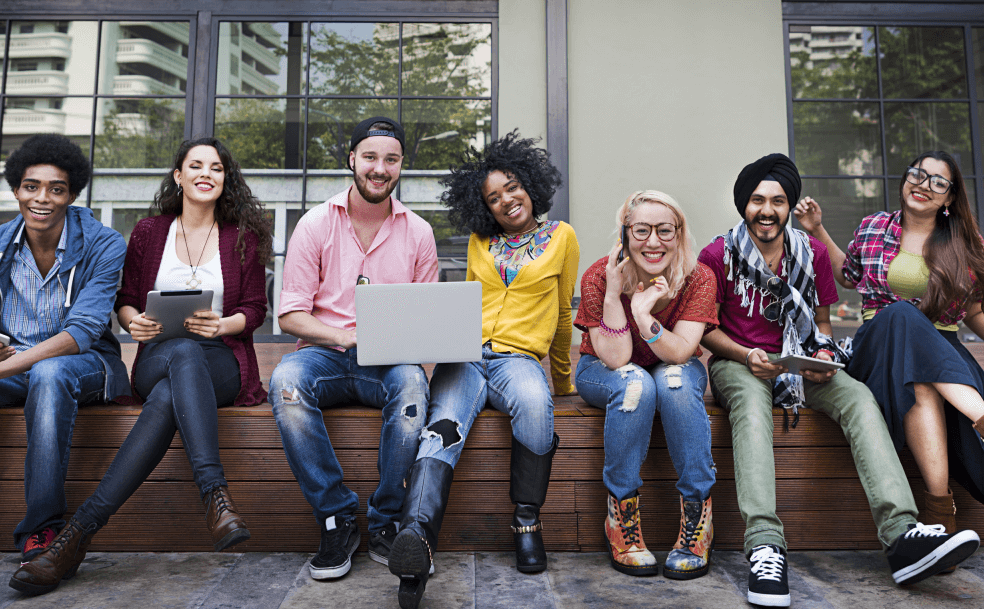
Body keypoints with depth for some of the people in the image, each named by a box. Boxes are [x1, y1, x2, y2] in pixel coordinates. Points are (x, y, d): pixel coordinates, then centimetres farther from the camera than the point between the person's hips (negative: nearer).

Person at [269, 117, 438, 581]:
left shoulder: (418, 232, 9)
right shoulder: (316, 224, 5)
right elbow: (290, 314, 0)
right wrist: (347, 337, -16)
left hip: (390, 361, 0)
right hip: (325, 353, 0)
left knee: (411, 382, -35)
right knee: (286, 380, -33)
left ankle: (386, 525, -17)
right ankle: (337, 520, -18)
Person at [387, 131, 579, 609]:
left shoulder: (561, 237, 13)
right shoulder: (479, 241, 20)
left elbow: (562, 314, 19)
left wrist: (562, 379, 25)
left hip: (520, 356, -2)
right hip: (464, 354, 2)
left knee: (533, 401, -38)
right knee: (444, 425, -31)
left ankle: (526, 520, -20)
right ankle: (416, 537, -51)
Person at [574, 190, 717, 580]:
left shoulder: (699, 278, -18)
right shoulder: (598, 277, -22)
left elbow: (679, 353, -26)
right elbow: (617, 359, -25)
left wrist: (644, 315, -43)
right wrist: (612, 293, -36)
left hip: (676, 372, 1)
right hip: (603, 372, -1)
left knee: (675, 381, -33)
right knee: (635, 384, -34)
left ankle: (698, 519, -23)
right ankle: (621, 516, -23)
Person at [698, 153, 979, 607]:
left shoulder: (812, 253, 7)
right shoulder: (718, 255, -4)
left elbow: (821, 322, 15)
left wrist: (823, 356, -8)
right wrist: (746, 356, -18)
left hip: (798, 362, 4)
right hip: (737, 362, -4)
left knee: (859, 398, -25)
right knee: (752, 402, -38)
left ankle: (902, 535, -36)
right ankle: (764, 545, -47)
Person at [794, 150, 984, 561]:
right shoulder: (872, 228, 12)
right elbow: (848, 276, 29)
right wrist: (817, 231, 20)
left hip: (944, 350, 1)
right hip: (879, 346, 0)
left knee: (922, 385, -40)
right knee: (900, 314, -39)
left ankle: (939, 508, -45)